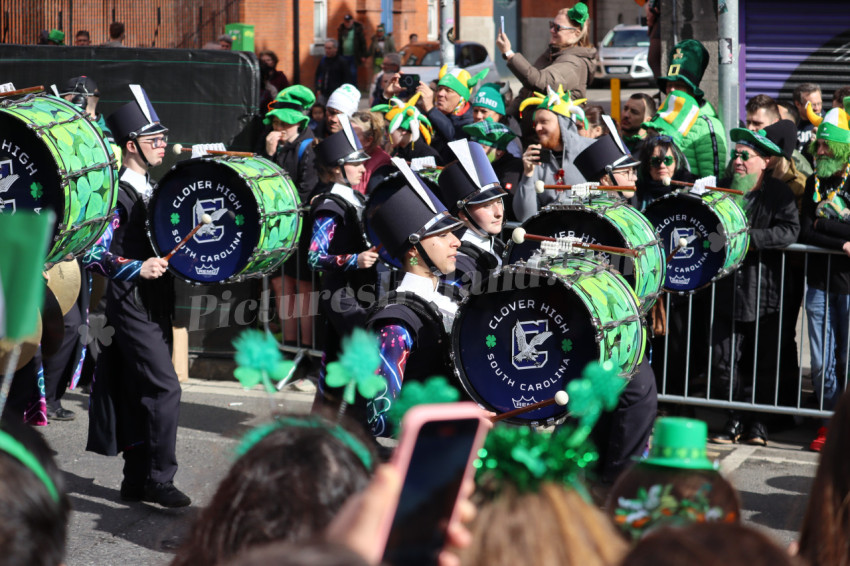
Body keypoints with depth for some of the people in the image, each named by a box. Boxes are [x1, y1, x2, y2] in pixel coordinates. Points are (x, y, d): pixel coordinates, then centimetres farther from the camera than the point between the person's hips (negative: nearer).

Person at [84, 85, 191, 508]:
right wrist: (137, 268, -25)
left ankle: (137, 480, 19)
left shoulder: (152, 188, 15)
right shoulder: (115, 194, -13)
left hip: (155, 306, 9)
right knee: (164, 388, -12)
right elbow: (92, 253, -17)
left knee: (143, 394, 12)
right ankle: (159, 479, -4)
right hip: (131, 305, -9)